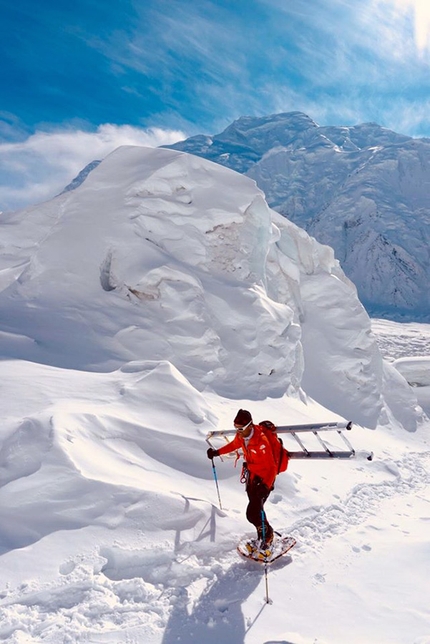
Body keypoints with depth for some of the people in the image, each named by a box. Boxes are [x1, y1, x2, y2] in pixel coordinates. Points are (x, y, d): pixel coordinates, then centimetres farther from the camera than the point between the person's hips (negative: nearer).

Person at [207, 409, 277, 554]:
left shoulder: (261, 441, -32)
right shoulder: (241, 436, -9)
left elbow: (272, 467, -29)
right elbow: (234, 444, 16)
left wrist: (265, 486, -42)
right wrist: (217, 452, 10)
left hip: (264, 478, -7)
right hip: (251, 475, 7)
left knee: (253, 513, -11)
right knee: (255, 509, 11)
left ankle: (266, 536, 14)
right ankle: (264, 536, 32)